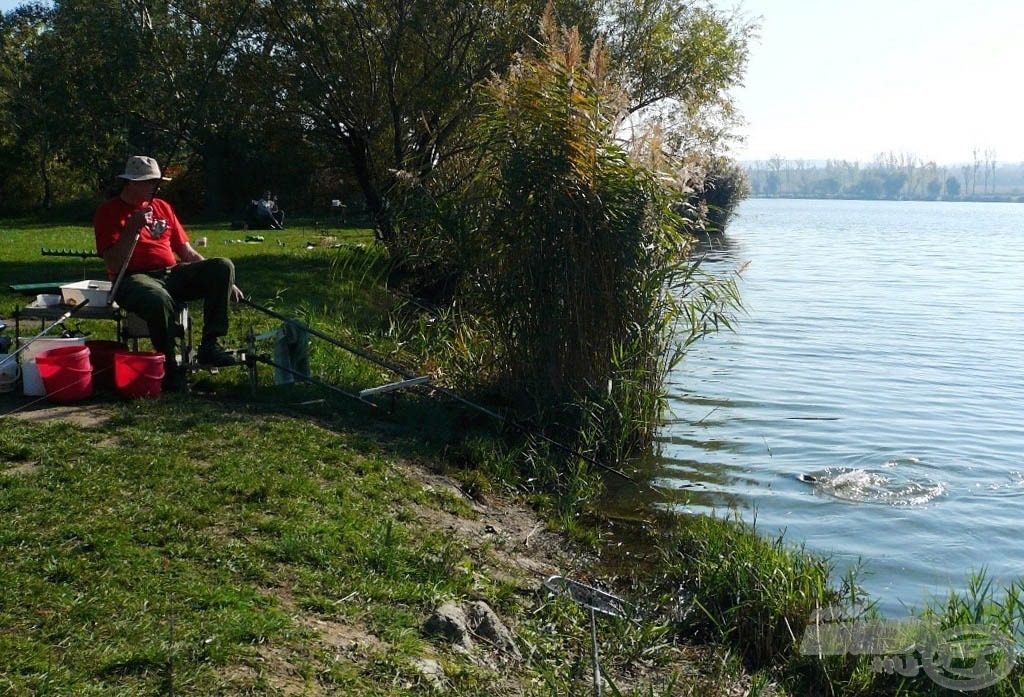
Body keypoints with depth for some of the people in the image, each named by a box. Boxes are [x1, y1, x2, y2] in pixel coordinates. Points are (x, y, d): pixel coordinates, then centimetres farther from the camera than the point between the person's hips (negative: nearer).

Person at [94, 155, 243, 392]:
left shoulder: (162, 207, 19)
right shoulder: (108, 212, 2)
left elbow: (187, 253, 19)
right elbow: (115, 265, -8)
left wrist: (223, 282, 9)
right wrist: (133, 228, -17)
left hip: (172, 274, 6)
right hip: (134, 279, -6)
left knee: (223, 266, -17)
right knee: (159, 300, -41)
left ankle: (210, 345, -20)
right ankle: (169, 369, -24)